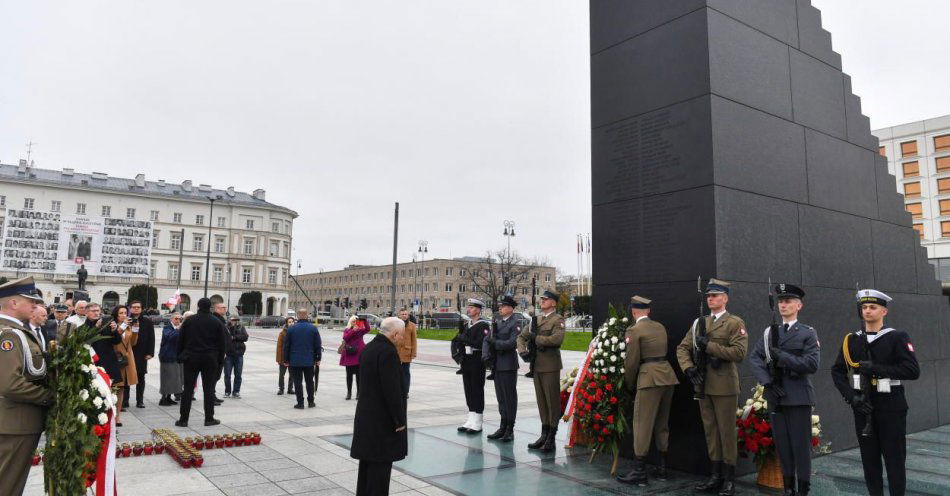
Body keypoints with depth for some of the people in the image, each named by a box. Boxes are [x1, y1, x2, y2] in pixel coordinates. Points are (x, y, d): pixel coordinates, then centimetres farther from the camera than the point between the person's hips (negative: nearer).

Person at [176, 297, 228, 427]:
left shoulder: (188, 320, 0)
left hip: (191, 359, 0)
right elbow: (223, 343, 1)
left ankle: (183, 419, 6)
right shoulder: (217, 322, -1)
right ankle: (209, 418, 9)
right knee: (209, 389, 5)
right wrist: (220, 360, 9)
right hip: (210, 360, 0)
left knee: (188, 389, 5)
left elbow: (180, 340, 3)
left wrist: (180, 356, 11)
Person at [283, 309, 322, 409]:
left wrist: (286, 360, 7)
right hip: (309, 361, 1)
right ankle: (311, 402, 20)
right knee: (310, 381, 13)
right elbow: (318, 345, 0)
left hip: (295, 361, -1)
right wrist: (318, 359, 9)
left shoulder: (291, 329, -3)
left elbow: (286, 345, 0)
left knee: (297, 382, 3)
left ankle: (300, 403, 3)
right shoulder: (313, 328, -2)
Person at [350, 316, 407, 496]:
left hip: (365, 414, 9)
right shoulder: (388, 352, -20)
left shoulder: (368, 348, 9)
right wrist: (399, 420, -14)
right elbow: (393, 390, -22)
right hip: (383, 419, -9)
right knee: (381, 463, -1)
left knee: (368, 461, 17)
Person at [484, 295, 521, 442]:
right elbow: (487, 339, 10)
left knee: (509, 396, 0)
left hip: (508, 365, -7)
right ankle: (503, 427, 22)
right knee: (500, 396, 13)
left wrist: (495, 342, -18)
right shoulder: (496, 322, 14)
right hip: (497, 364, 7)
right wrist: (486, 353, -5)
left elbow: (511, 343, -19)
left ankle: (510, 430, 8)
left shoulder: (515, 324, -8)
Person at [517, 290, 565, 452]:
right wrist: (522, 351, -2)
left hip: (550, 366, -7)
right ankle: (544, 434, 22)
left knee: (553, 401, 0)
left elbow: (557, 339, -22)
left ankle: (551, 438, 7)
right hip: (536, 365, 7)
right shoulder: (536, 319, 16)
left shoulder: (558, 320, -6)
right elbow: (521, 337, 17)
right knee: (541, 401, 13)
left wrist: (536, 338, -13)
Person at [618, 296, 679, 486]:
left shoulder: (634, 330, -7)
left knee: (643, 425, -2)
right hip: (668, 375, 8)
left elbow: (631, 361, -8)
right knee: (662, 424, 16)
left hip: (650, 377, -8)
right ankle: (662, 469, 23)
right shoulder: (660, 327, 14)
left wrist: (629, 384, 7)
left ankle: (639, 472, 1)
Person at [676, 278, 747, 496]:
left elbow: (739, 352, -15)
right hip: (703, 384, 5)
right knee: (710, 431, 11)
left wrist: (709, 346, -17)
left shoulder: (735, 323, -2)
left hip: (724, 386, -5)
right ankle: (716, 476, 21)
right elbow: (682, 348, 12)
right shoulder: (699, 322, 14)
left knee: (727, 431, 2)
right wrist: (688, 367, -6)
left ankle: (729, 478, 13)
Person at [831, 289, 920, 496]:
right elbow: (837, 371, 6)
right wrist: (851, 396, -7)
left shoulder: (898, 338, -3)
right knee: (869, 458, 9)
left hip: (891, 406, -3)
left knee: (894, 459, 4)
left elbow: (913, 370, -13)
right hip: (863, 406, 3)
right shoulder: (851, 340, 6)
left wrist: (876, 368, -19)